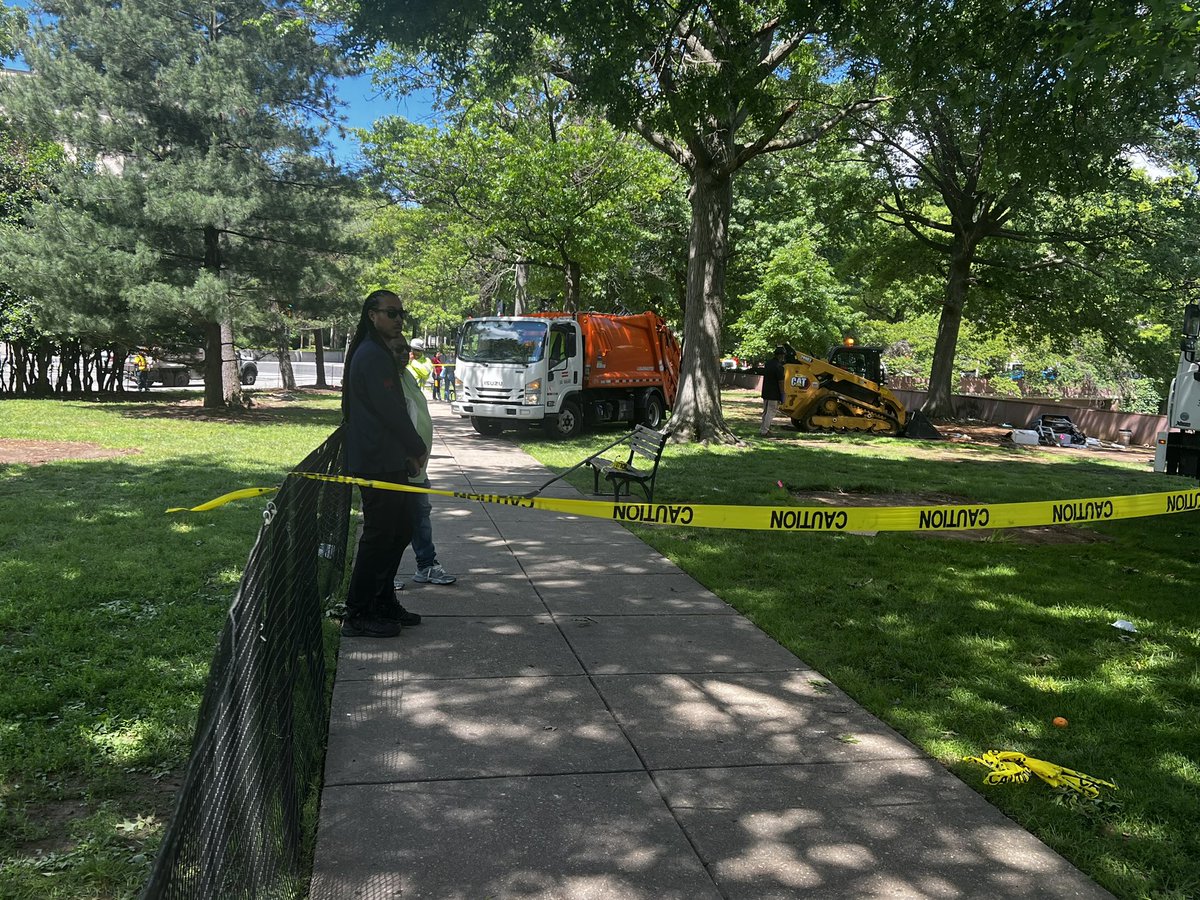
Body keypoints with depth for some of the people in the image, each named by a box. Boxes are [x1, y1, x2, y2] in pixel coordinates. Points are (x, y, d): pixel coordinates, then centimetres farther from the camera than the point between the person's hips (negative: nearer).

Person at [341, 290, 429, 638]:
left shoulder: (379, 353, 20)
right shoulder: (372, 355, -14)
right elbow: (391, 411, -19)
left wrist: (410, 452, 11)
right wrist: (419, 449, -8)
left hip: (389, 462, 11)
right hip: (377, 465, -11)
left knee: (400, 529, 16)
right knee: (379, 536, -5)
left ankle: (383, 603, 26)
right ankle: (357, 616, 3)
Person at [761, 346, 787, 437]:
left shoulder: (768, 363, 6)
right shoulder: (779, 366, -18)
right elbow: (780, 382, -17)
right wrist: (782, 394, -10)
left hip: (765, 392, 8)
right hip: (774, 394, -8)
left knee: (765, 411, 17)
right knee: (771, 412, -2)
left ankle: (763, 429, 22)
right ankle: (764, 431, -3)